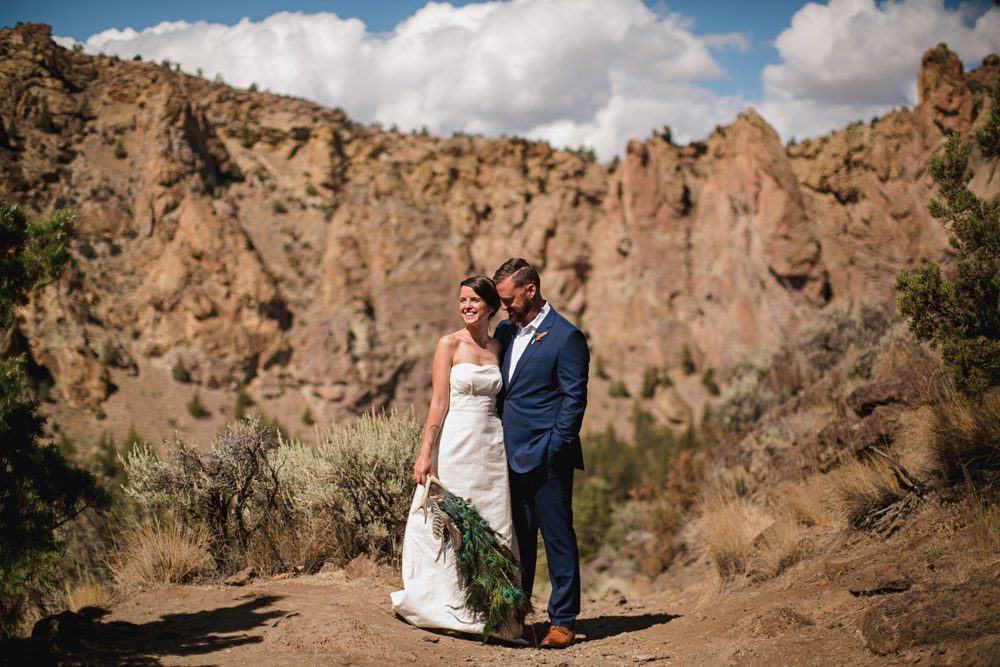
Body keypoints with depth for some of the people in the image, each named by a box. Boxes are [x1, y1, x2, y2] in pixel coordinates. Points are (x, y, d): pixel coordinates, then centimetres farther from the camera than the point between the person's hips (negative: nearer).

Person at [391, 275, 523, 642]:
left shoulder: (497, 347, 10)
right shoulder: (449, 344, -3)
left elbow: (500, 401, 14)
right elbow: (439, 402, -8)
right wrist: (425, 453, -14)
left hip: (491, 446, 5)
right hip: (455, 444, -4)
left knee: (492, 528, 6)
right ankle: (445, 606, 14)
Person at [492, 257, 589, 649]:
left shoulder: (566, 337, -9)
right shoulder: (505, 331, 12)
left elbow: (574, 399, -10)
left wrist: (553, 451, -14)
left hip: (545, 458, -7)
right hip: (511, 455, 7)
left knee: (557, 538, 1)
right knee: (517, 539, 14)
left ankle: (563, 620, 10)